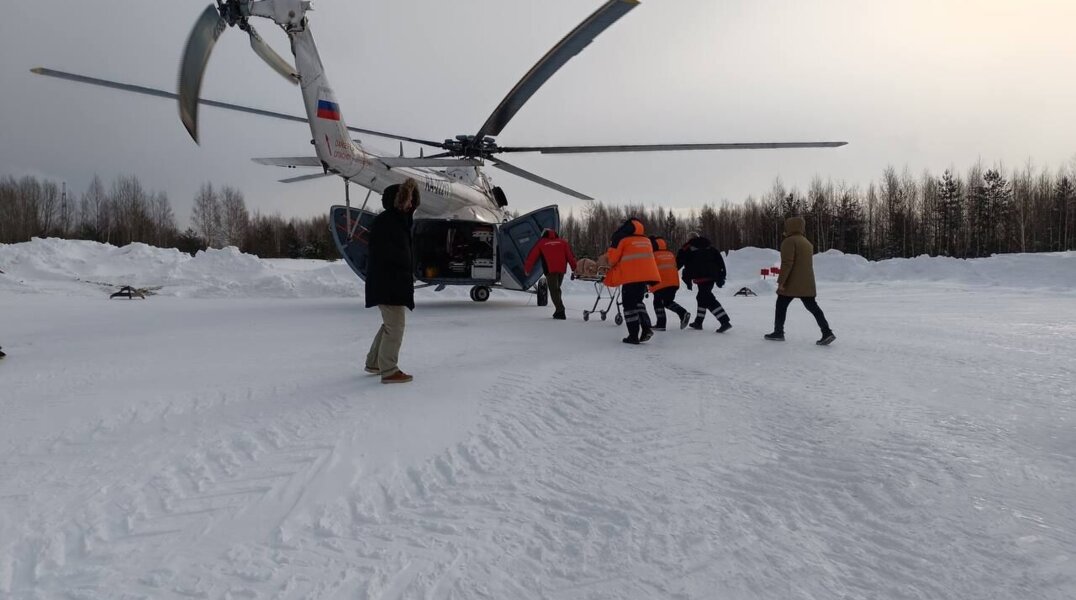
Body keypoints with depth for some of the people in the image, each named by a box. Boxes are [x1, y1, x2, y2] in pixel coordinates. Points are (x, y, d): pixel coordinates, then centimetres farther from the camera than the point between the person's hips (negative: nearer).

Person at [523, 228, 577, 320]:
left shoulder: (541, 243, 13)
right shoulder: (562, 241, 19)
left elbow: (532, 257, 14)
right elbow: (570, 255, 10)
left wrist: (527, 269, 22)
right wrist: (574, 268, 9)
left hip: (550, 270, -4)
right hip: (562, 269, 4)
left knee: (553, 290, -3)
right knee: (557, 289, 18)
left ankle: (560, 311, -16)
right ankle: (559, 310, 16)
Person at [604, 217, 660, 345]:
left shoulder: (621, 237, 2)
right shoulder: (646, 239, 20)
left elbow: (613, 257, 0)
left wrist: (611, 265, 23)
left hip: (631, 275, -6)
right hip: (647, 274, 6)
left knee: (629, 304, 3)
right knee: (637, 300, 22)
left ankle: (634, 335, 1)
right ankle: (646, 327, 7)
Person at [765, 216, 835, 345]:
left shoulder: (789, 241, -11)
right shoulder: (806, 242, 19)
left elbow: (787, 263, -19)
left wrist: (781, 281, -19)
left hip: (792, 283, -8)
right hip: (807, 283, 8)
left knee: (781, 306, 6)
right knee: (812, 307, 4)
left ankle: (778, 333, 11)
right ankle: (827, 333, -4)